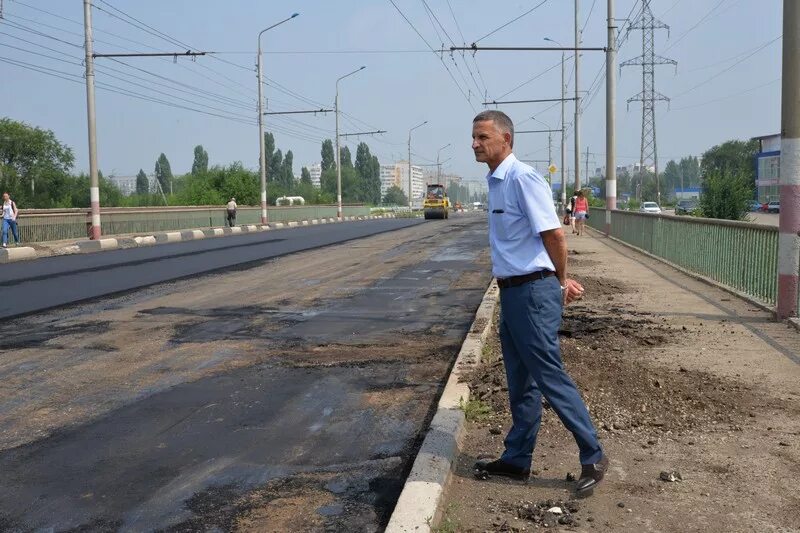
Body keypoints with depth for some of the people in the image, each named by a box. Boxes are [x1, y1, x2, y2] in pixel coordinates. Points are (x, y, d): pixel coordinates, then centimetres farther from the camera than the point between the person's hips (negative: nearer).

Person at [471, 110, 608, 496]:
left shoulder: (522, 178, -17)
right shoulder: (497, 182, 13)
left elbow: (554, 235, -19)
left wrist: (562, 282, -4)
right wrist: (561, 280, 14)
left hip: (533, 293, -10)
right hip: (512, 292, 10)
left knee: (551, 378, -3)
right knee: (520, 383, 15)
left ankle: (593, 457, 10)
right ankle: (516, 459, 26)